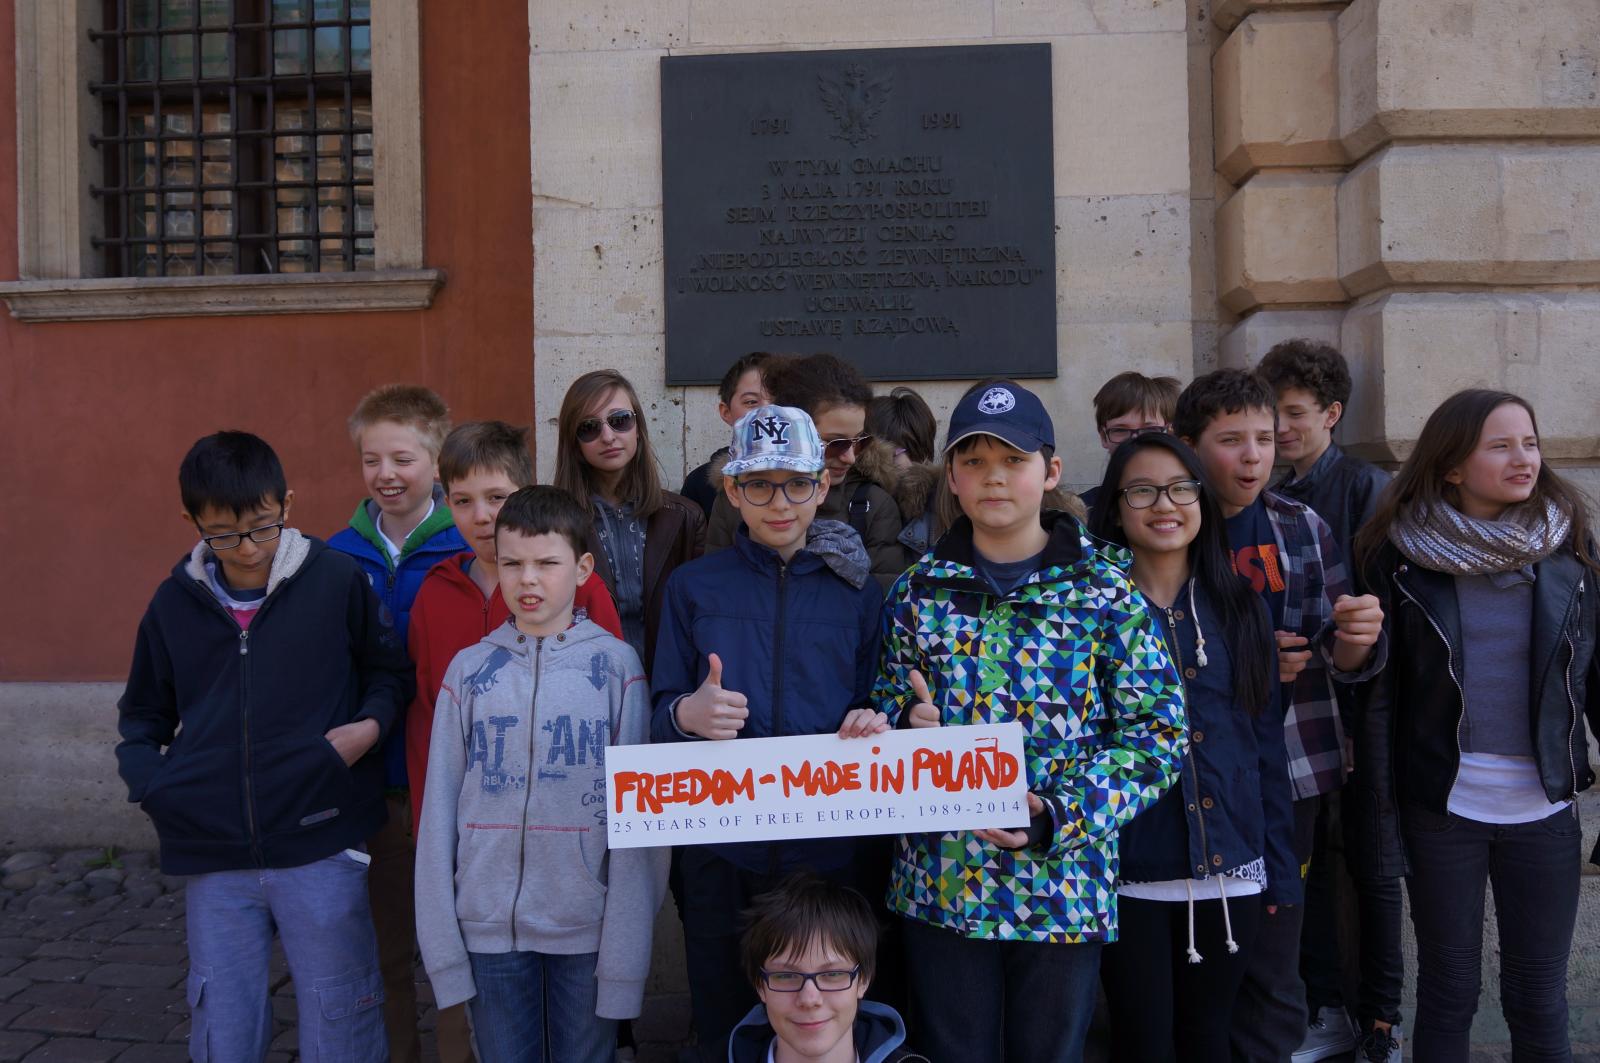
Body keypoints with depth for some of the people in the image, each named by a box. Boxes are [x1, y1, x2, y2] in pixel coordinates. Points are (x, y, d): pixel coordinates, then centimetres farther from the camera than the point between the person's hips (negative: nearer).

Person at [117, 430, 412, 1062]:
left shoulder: (336, 580, -5)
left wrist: (368, 726, -12)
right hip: (214, 857, 3)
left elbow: (391, 673, 7)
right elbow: (142, 715, 17)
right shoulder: (175, 602, 5)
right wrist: (147, 777, -1)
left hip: (321, 848, -2)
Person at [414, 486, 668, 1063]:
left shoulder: (617, 665, -3)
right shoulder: (469, 670, 2)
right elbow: (440, 809, 3)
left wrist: (626, 947, -8)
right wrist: (441, 943, 0)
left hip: (587, 927, -1)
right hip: (489, 927, 1)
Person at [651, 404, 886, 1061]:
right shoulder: (693, 587, 3)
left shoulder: (857, 590, 4)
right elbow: (659, 717, 3)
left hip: (829, 849, 1)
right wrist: (686, 716, -19)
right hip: (721, 853, 0)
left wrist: (871, 729, -12)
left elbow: (872, 706, 10)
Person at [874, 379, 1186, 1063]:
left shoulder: (1105, 590, -3)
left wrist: (1057, 817, -17)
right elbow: (887, 713, 9)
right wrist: (909, 728, -14)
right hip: (941, 885, 1)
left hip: (1064, 887, -1)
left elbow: (1157, 735, -6)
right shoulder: (918, 590, 3)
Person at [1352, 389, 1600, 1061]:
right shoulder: (1400, 554, -7)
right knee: (1447, 992, 11)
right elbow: (1379, 691, -5)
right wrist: (1382, 816, -7)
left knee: (1539, 999, 12)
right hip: (1441, 808, -1)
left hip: (1545, 809, 2)